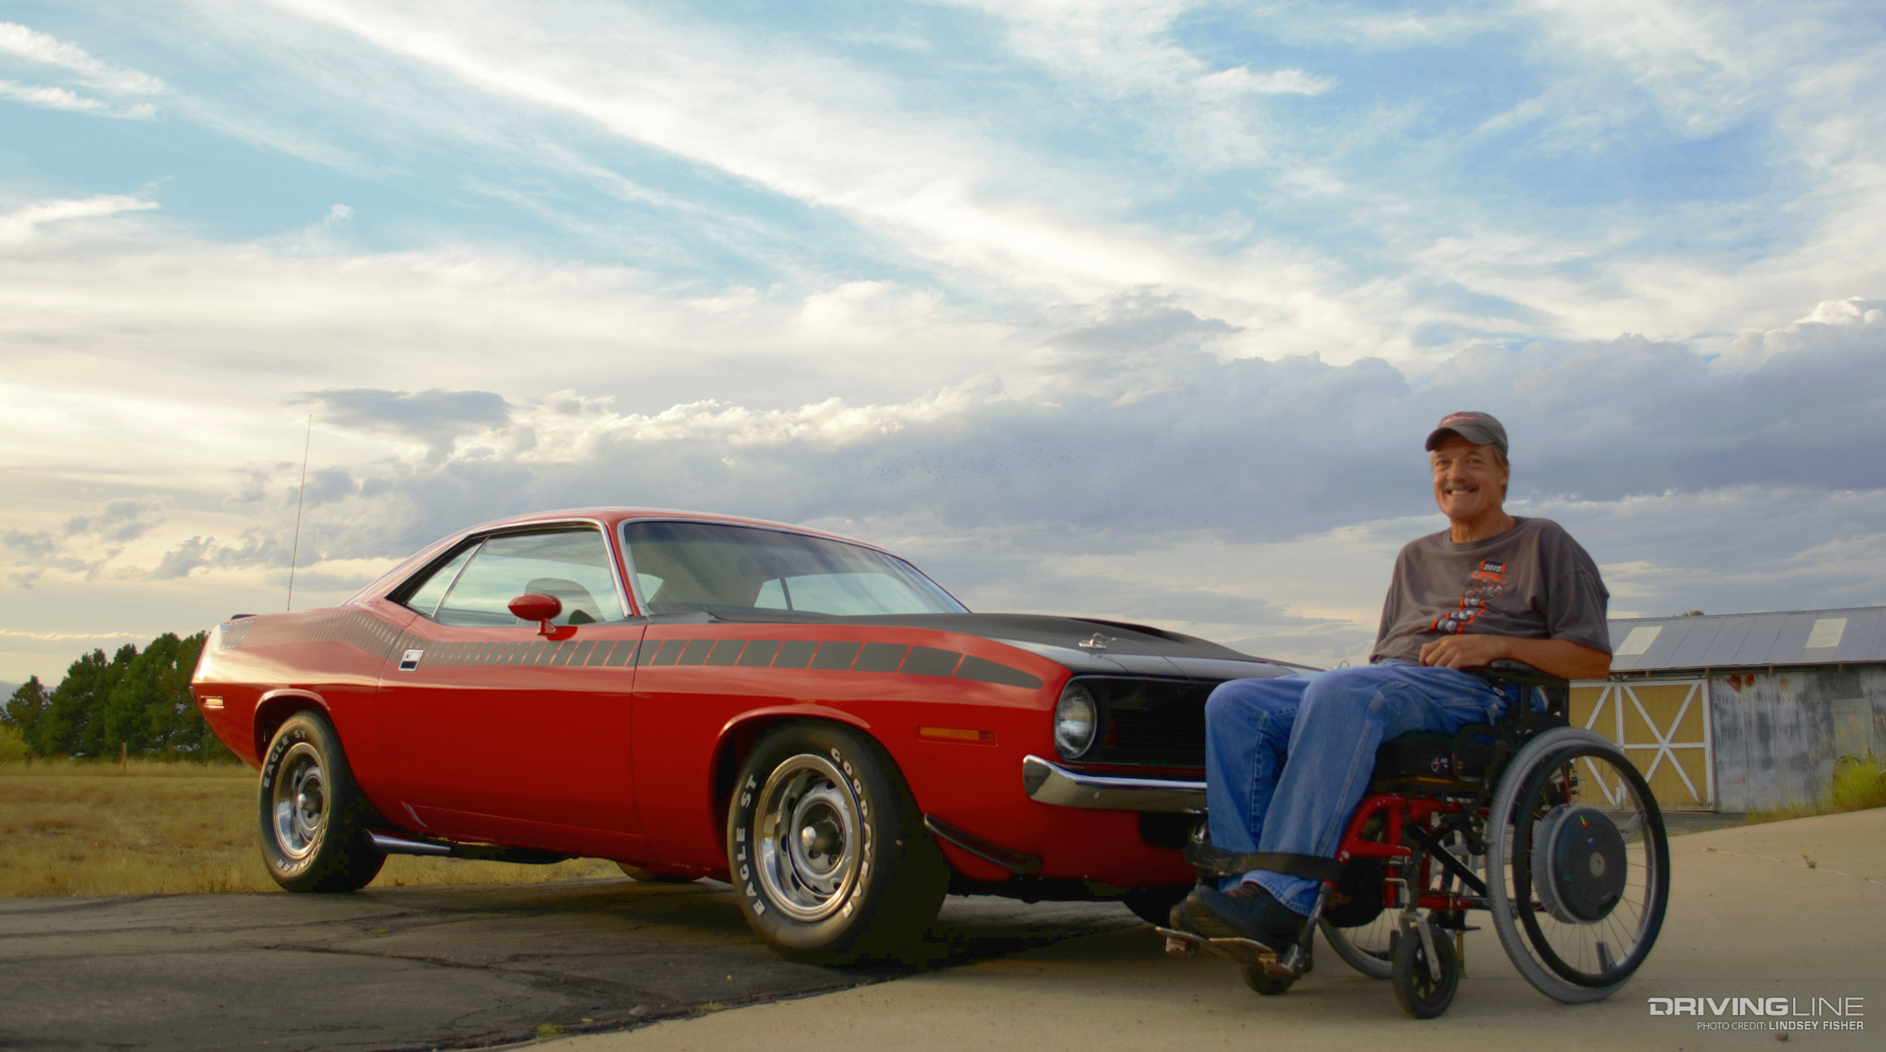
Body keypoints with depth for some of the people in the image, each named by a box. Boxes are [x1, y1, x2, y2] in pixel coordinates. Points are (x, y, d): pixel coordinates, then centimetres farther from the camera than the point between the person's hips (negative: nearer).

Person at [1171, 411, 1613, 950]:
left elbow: (1594, 660, 4)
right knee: (1233, 704, -17)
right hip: (1384, 681, 7)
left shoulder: (1544, 543, 14)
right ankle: (1239, 879, -27)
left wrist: (1496, 645, -10)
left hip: (1473, 692, -7)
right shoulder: (1416, 556, 32)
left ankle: (1282, 899, -44)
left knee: (1338, 694, -39)